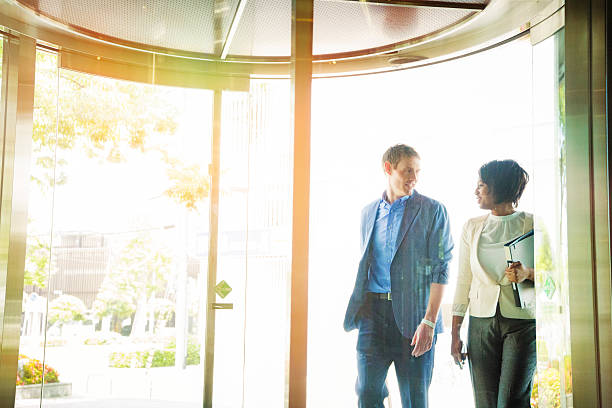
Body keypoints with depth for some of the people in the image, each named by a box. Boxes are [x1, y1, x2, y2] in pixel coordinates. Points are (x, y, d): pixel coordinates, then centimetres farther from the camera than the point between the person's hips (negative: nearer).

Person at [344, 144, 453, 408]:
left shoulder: (432, 211, 1)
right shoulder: (368, 212, 15)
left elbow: (440, 270, -5)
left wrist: (429, 321, -14)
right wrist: (360, 310, 11)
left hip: (412, 314, -3)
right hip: (373, 310, 3)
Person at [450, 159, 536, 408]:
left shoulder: (532, 224, 0)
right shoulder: (472, 227, 10)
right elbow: (463, 279, 11)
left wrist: (528, 273, -19)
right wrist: (455, 332, 7)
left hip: (522, 322, -3)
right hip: (481, 322, 3)